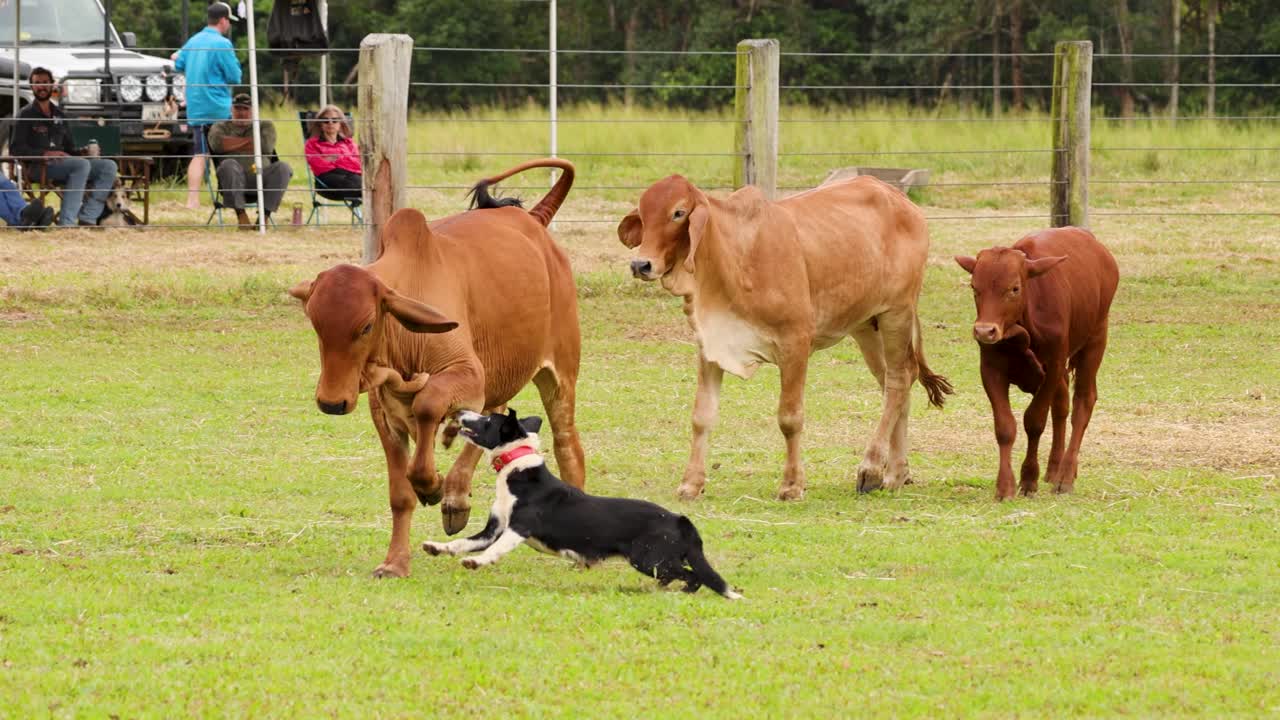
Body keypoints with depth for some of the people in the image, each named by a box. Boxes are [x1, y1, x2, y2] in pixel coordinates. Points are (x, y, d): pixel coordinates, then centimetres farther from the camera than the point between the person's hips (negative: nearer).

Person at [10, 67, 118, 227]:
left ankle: (87, 218, -25)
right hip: (39, 166, -7)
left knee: (109, 166, -11)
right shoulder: (27, 114, 5)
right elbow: (16, 148, -5)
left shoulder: (59, 115, 24)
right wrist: (44, 154, -20)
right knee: (82, 164, -34)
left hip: (62, 162, 7)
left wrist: (82, 151, 2)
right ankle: (66, 222, -43)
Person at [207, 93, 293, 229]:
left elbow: (267, 146, -2)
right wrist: (248, 140, 0)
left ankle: (265, 215, -28)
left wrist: (233, 145, 2)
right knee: (228, 165, -35)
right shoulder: (220, 127, 21)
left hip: (260, 177, 1)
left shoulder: (265, 125, 21)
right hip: (235, 178, -1)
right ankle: (241, 214, -29)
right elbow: (217, 143, -4)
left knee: (283, 168, -28)